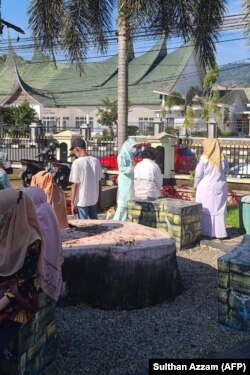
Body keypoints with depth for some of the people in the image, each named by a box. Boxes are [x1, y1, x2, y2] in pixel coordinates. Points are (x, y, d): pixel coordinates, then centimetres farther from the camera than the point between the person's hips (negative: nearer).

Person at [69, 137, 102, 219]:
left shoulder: (77, 163, -14)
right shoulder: (96, 161, 2)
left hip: (81, 201, -5)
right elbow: (99, 182, 7)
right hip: (94, 200, 5)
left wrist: (72, 203, -6)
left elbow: (75, 185, -13)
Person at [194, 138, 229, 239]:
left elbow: (198, 173, -7)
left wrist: (196, 185, 8)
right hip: (220, 188, 4)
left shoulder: (205, 158, -13)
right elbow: (226, 171, 11)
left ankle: (207, 232, 11)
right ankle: (220, 233, 13)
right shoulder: (223, 158, -1)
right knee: (219, 210, 10)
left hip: (206, 188, -3)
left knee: (206, 211, 7)